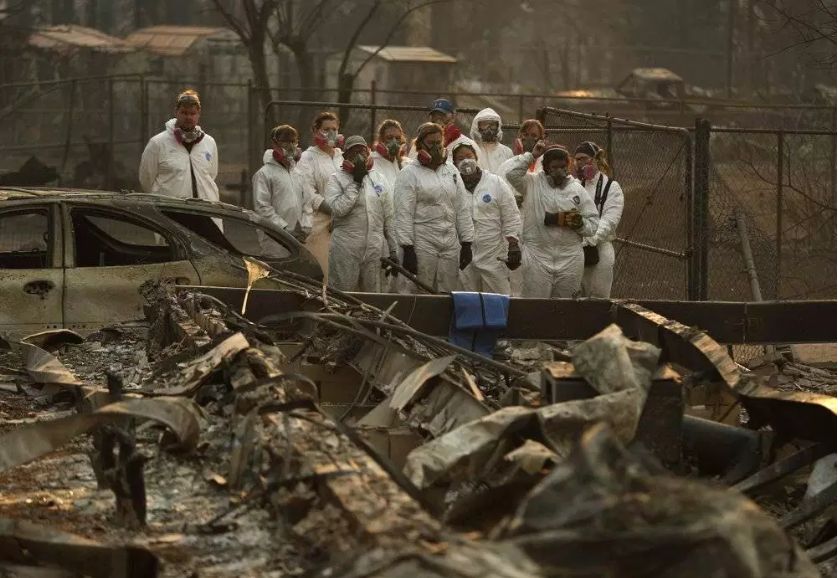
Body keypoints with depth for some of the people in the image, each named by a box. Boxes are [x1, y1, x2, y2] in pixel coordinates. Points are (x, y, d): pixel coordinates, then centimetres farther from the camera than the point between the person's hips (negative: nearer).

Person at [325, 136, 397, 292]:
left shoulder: (379, 179, 12)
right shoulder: (337, 179, 1)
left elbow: (389, 218, 13)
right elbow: (337, 209, -16)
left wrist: (394, 250, 10)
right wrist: (356, 183, -12)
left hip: (374, 250, 4)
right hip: (346, 249, -4)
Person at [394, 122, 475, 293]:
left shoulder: (451, 170, 15)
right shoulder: (409, 174, -1)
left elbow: (463, 209, 15)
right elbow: (404, 214, -6)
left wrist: (466, 244, 10)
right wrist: (407, 249, -13)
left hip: (451, 244, 5)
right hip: (423, 244, -5)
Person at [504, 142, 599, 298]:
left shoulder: (578, 190, 10)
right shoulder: (532, 183, 5)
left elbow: (593, 223, 10)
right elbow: (511, 173, -12)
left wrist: (580, 224, -12)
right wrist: (532, 155, -7)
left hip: (570, 259, 2)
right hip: (537, 256, -2)